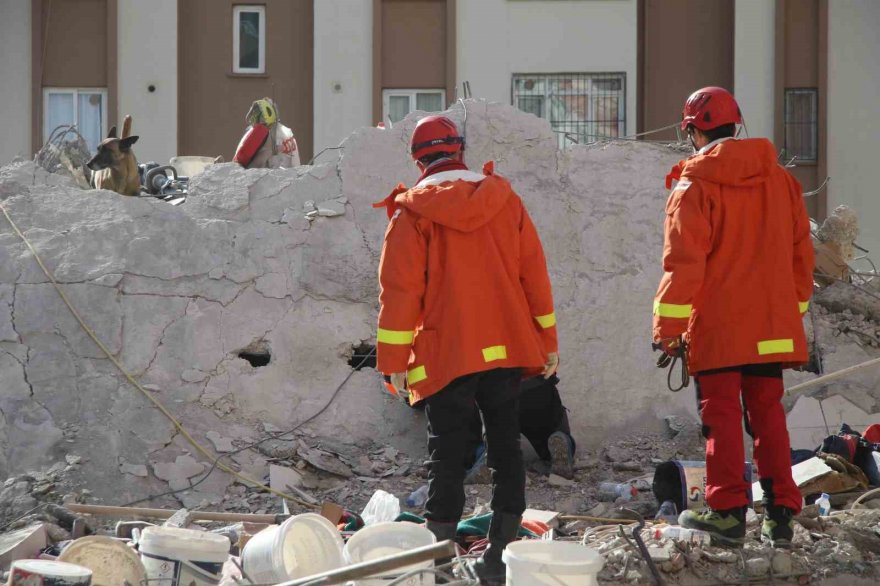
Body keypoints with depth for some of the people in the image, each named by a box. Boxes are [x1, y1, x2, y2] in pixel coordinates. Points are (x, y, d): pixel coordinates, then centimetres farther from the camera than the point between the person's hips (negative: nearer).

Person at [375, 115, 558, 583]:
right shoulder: (503, 200, 4)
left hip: (447, 354, -3)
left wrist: (394, 360, -3)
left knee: (446, 454, 2)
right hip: (507, 349, 3)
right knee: (505, 446, 10)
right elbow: (534, 273, 6)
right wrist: (547, 341, 13)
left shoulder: (413, 214, -6)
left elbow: (400, 289, -8)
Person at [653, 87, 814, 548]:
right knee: (768, 414, 10)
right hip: (772, 326, 5)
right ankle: (780, 514, 8)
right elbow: (801, 251, 13)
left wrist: (668, 328, -9)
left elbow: (683, 262, -13)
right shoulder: (780, 179, 7)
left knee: (722, 414, 1)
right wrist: (794, 308, 23)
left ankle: (728, 511, -1)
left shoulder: (695, 185, -9)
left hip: (717, 326, -5)